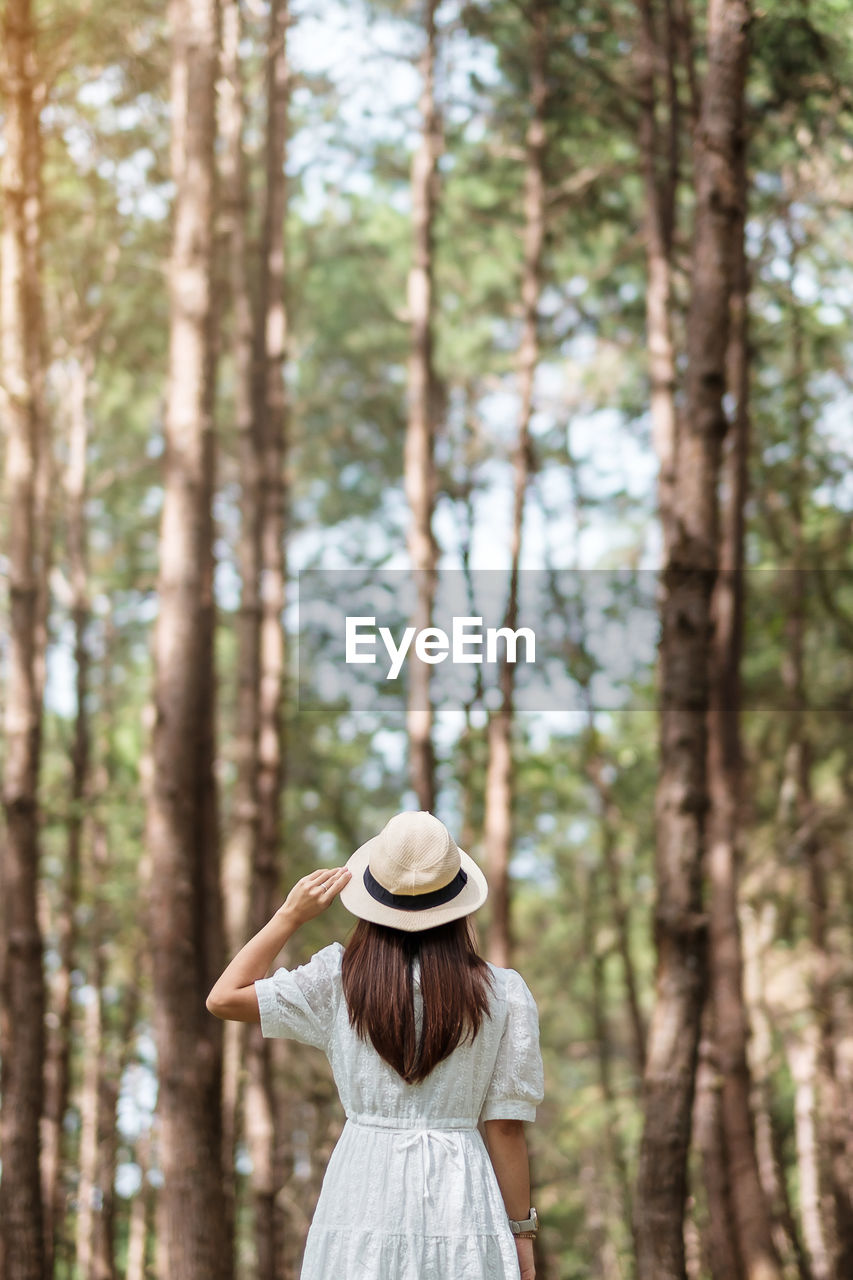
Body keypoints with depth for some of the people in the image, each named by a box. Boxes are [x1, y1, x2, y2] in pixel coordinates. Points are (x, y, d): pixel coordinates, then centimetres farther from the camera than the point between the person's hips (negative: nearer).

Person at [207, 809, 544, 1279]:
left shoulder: (339, 980, -1)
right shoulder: (504, 995, -2)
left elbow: (223, 998, 8)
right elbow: (506, 1127, 0)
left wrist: (290, 916, 11)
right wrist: (522, 1231, 7)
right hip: (460, 1202, -1)